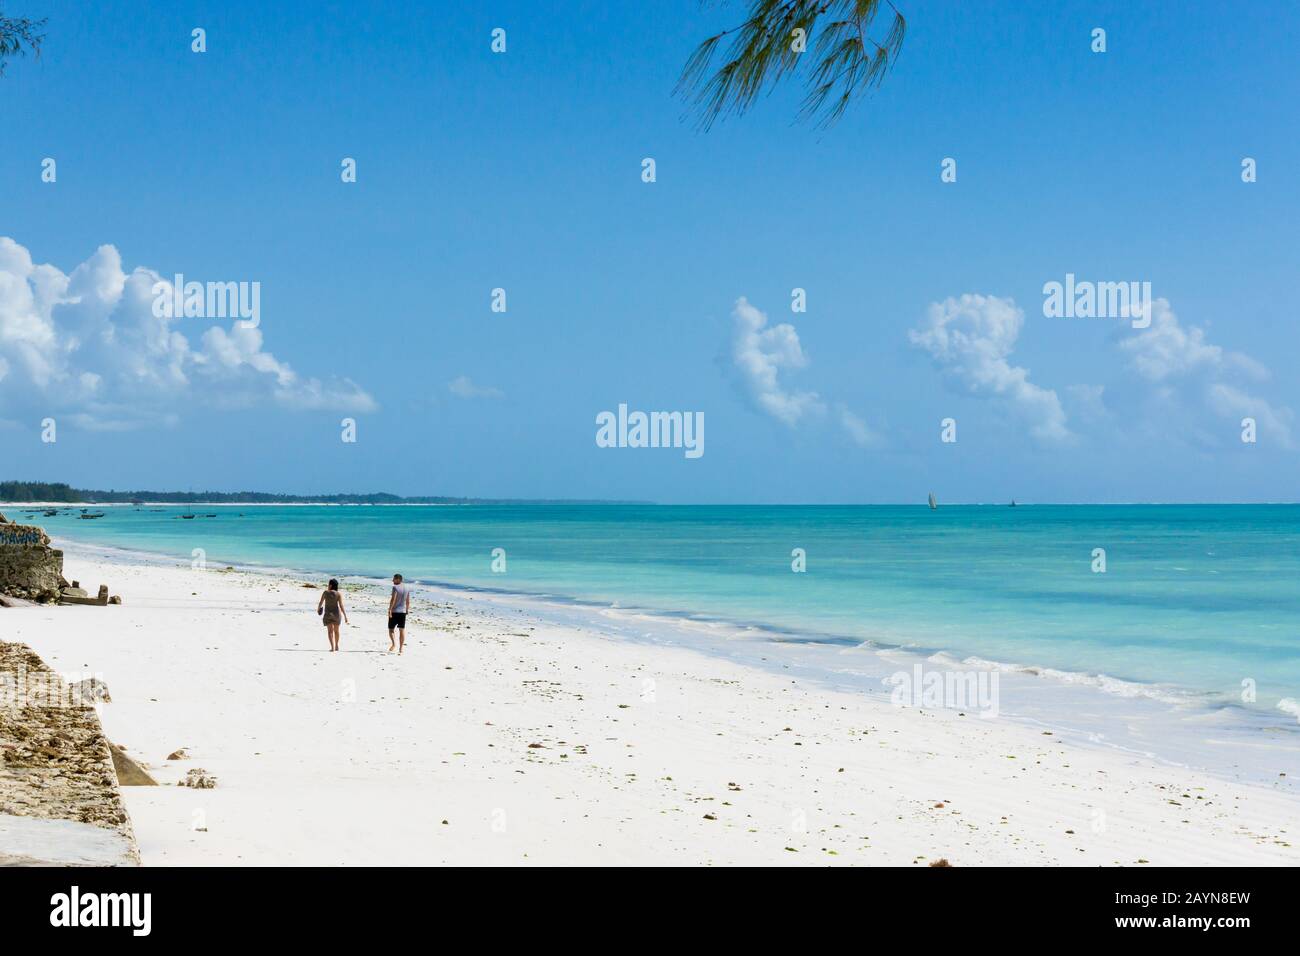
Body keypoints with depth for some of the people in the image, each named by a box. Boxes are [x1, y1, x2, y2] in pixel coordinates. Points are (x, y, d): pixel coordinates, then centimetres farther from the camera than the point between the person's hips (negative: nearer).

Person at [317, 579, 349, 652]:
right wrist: (345, 616, -10)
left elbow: (320, 603, 1)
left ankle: (332, 647, -17)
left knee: (330, 631, -2)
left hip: (327, 613, -2)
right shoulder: (339, 593, -8)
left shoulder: (325, 592, -8)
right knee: (336, 630, 19)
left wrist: (318, 609, 23)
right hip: (336, 613, 2)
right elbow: (341, 606, -12)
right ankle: (336, 646, 34)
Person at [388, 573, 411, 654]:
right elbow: (408, 601, 12)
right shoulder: (407, 588, 7)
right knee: (402, 629, 9)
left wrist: (390, 610, -20)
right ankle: (401, 647, 10)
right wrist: (407, 610, 20)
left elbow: (393, 599, -21)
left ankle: (394, 644, -17)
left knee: (391, 628, 3)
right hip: (403, 611, 6)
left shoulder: (395, 587, -13)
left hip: (394, 611, -6)